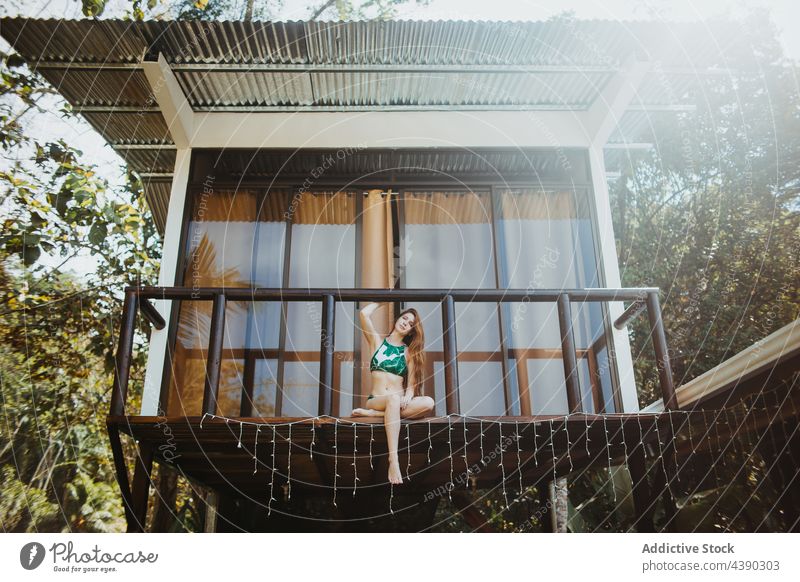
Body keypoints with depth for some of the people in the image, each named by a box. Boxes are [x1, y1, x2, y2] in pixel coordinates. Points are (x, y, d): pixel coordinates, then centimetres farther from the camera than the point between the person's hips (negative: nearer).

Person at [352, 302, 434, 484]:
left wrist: (407, 398, -18)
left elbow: (411, 384, 4)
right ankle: (393, 461, -47)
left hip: (399, 401, 2)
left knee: (428, 402, -30)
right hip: (376, 400, -2)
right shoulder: (377, 341, 11)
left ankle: (373, 414, -29)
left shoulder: (409, 351, 14)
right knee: (393, 398, -40)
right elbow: (364, 314, -4)